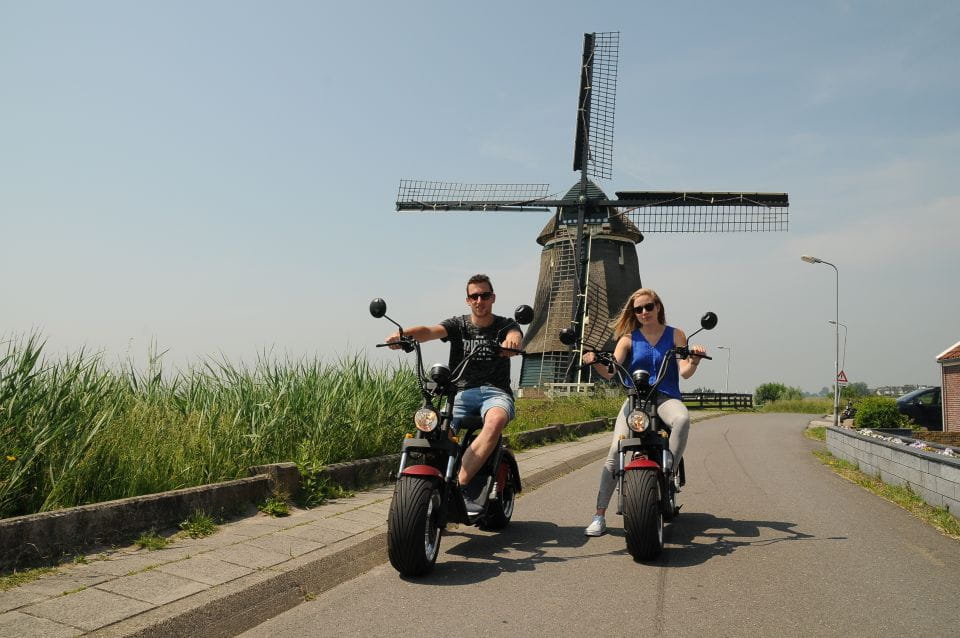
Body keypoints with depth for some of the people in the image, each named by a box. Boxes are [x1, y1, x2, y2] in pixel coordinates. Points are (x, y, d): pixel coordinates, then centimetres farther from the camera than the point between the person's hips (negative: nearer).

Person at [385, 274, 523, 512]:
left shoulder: (505, 325, 9)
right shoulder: (458, 324, 11)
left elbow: (515, 336, -15)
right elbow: (430, 331, -9)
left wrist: (511, 341, -42)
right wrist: (404, 334, -32)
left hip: (495, 391, -2)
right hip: (462, 392, 2)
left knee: (495, 421, -37)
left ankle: (458, 484, -37)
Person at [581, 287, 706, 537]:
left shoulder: (675, 335, 9)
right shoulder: (629, 339, 9)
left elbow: (684, 372, -1)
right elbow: (610, 372, -2)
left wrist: (694, 360, -23)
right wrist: (596, 363, -23)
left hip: (666, 398, 0)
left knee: (682, 418, -38)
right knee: (615, 451, -19)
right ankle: (599, 515, -15)